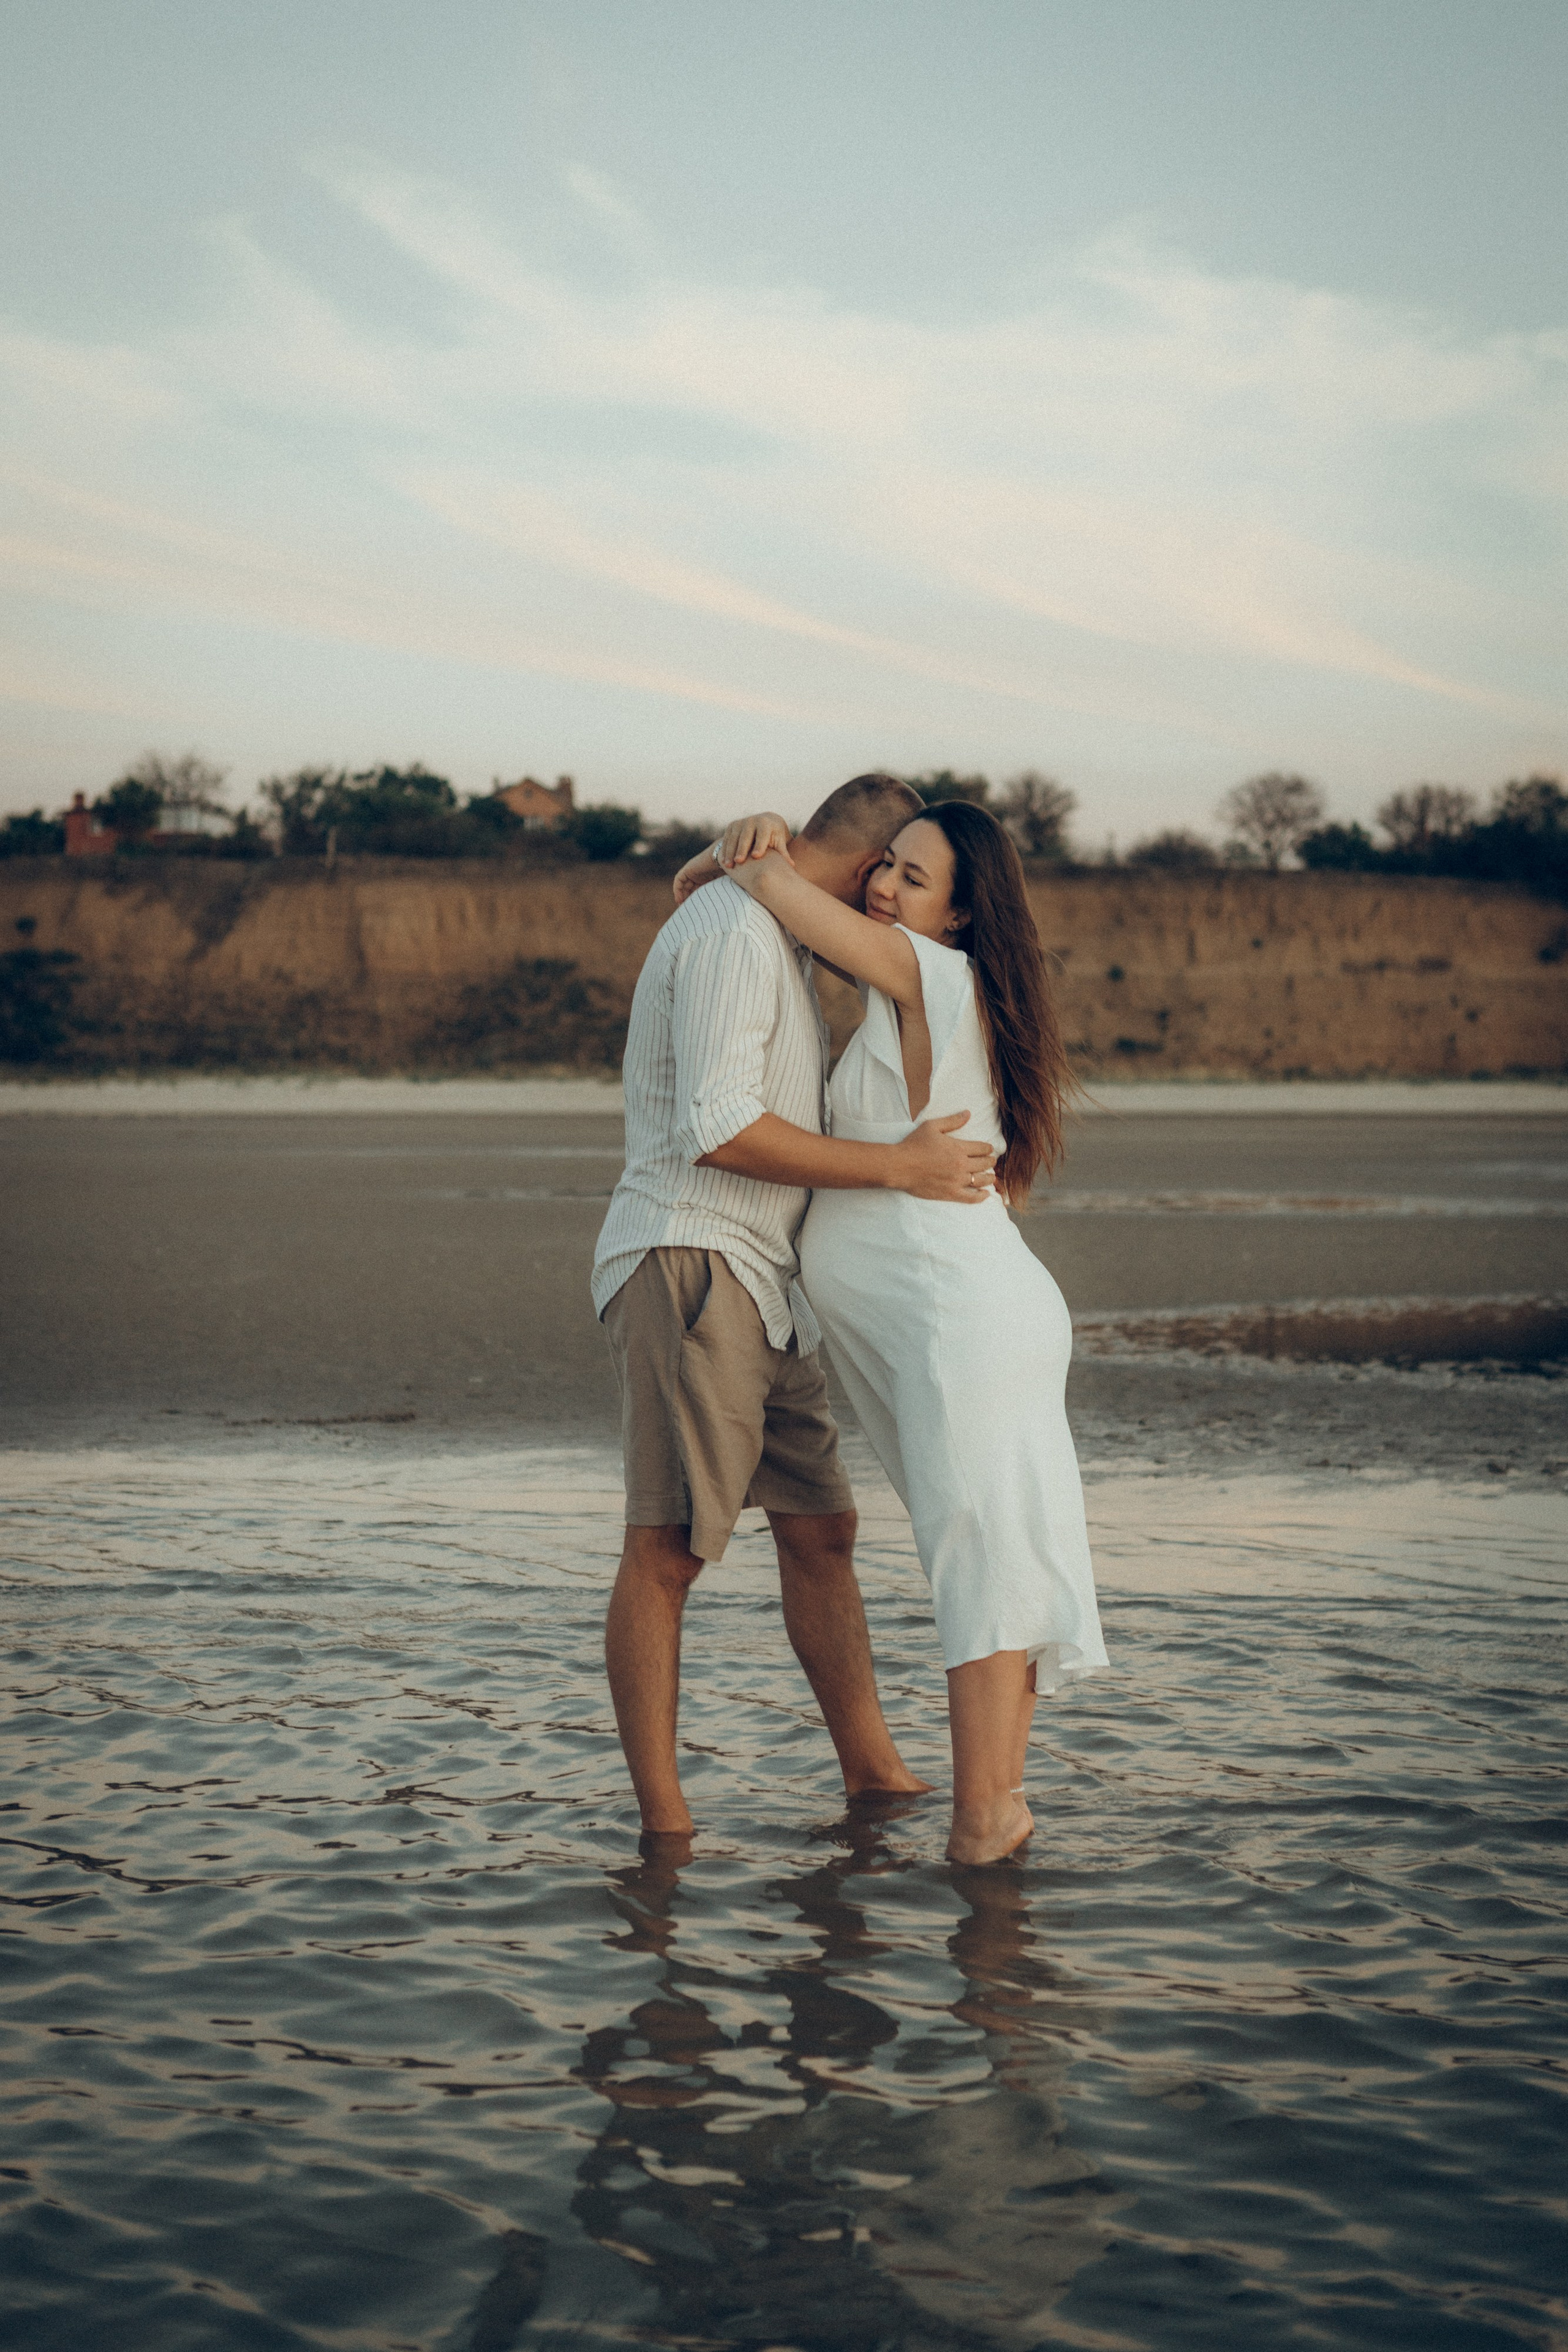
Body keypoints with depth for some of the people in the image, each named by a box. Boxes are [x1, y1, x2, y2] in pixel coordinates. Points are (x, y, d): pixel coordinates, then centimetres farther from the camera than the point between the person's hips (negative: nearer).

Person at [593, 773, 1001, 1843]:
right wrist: (898, 1166, -20)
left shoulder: (776, 938, 20)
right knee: (669, 1549, -9)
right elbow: (717, 1130, -23)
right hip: (688, 1263, -10)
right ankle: (664, 1829, -7)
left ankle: (876, 1776, 26)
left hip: (760, 1290, 11)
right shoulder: (733, 933, -13)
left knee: (822, 1525, 15)